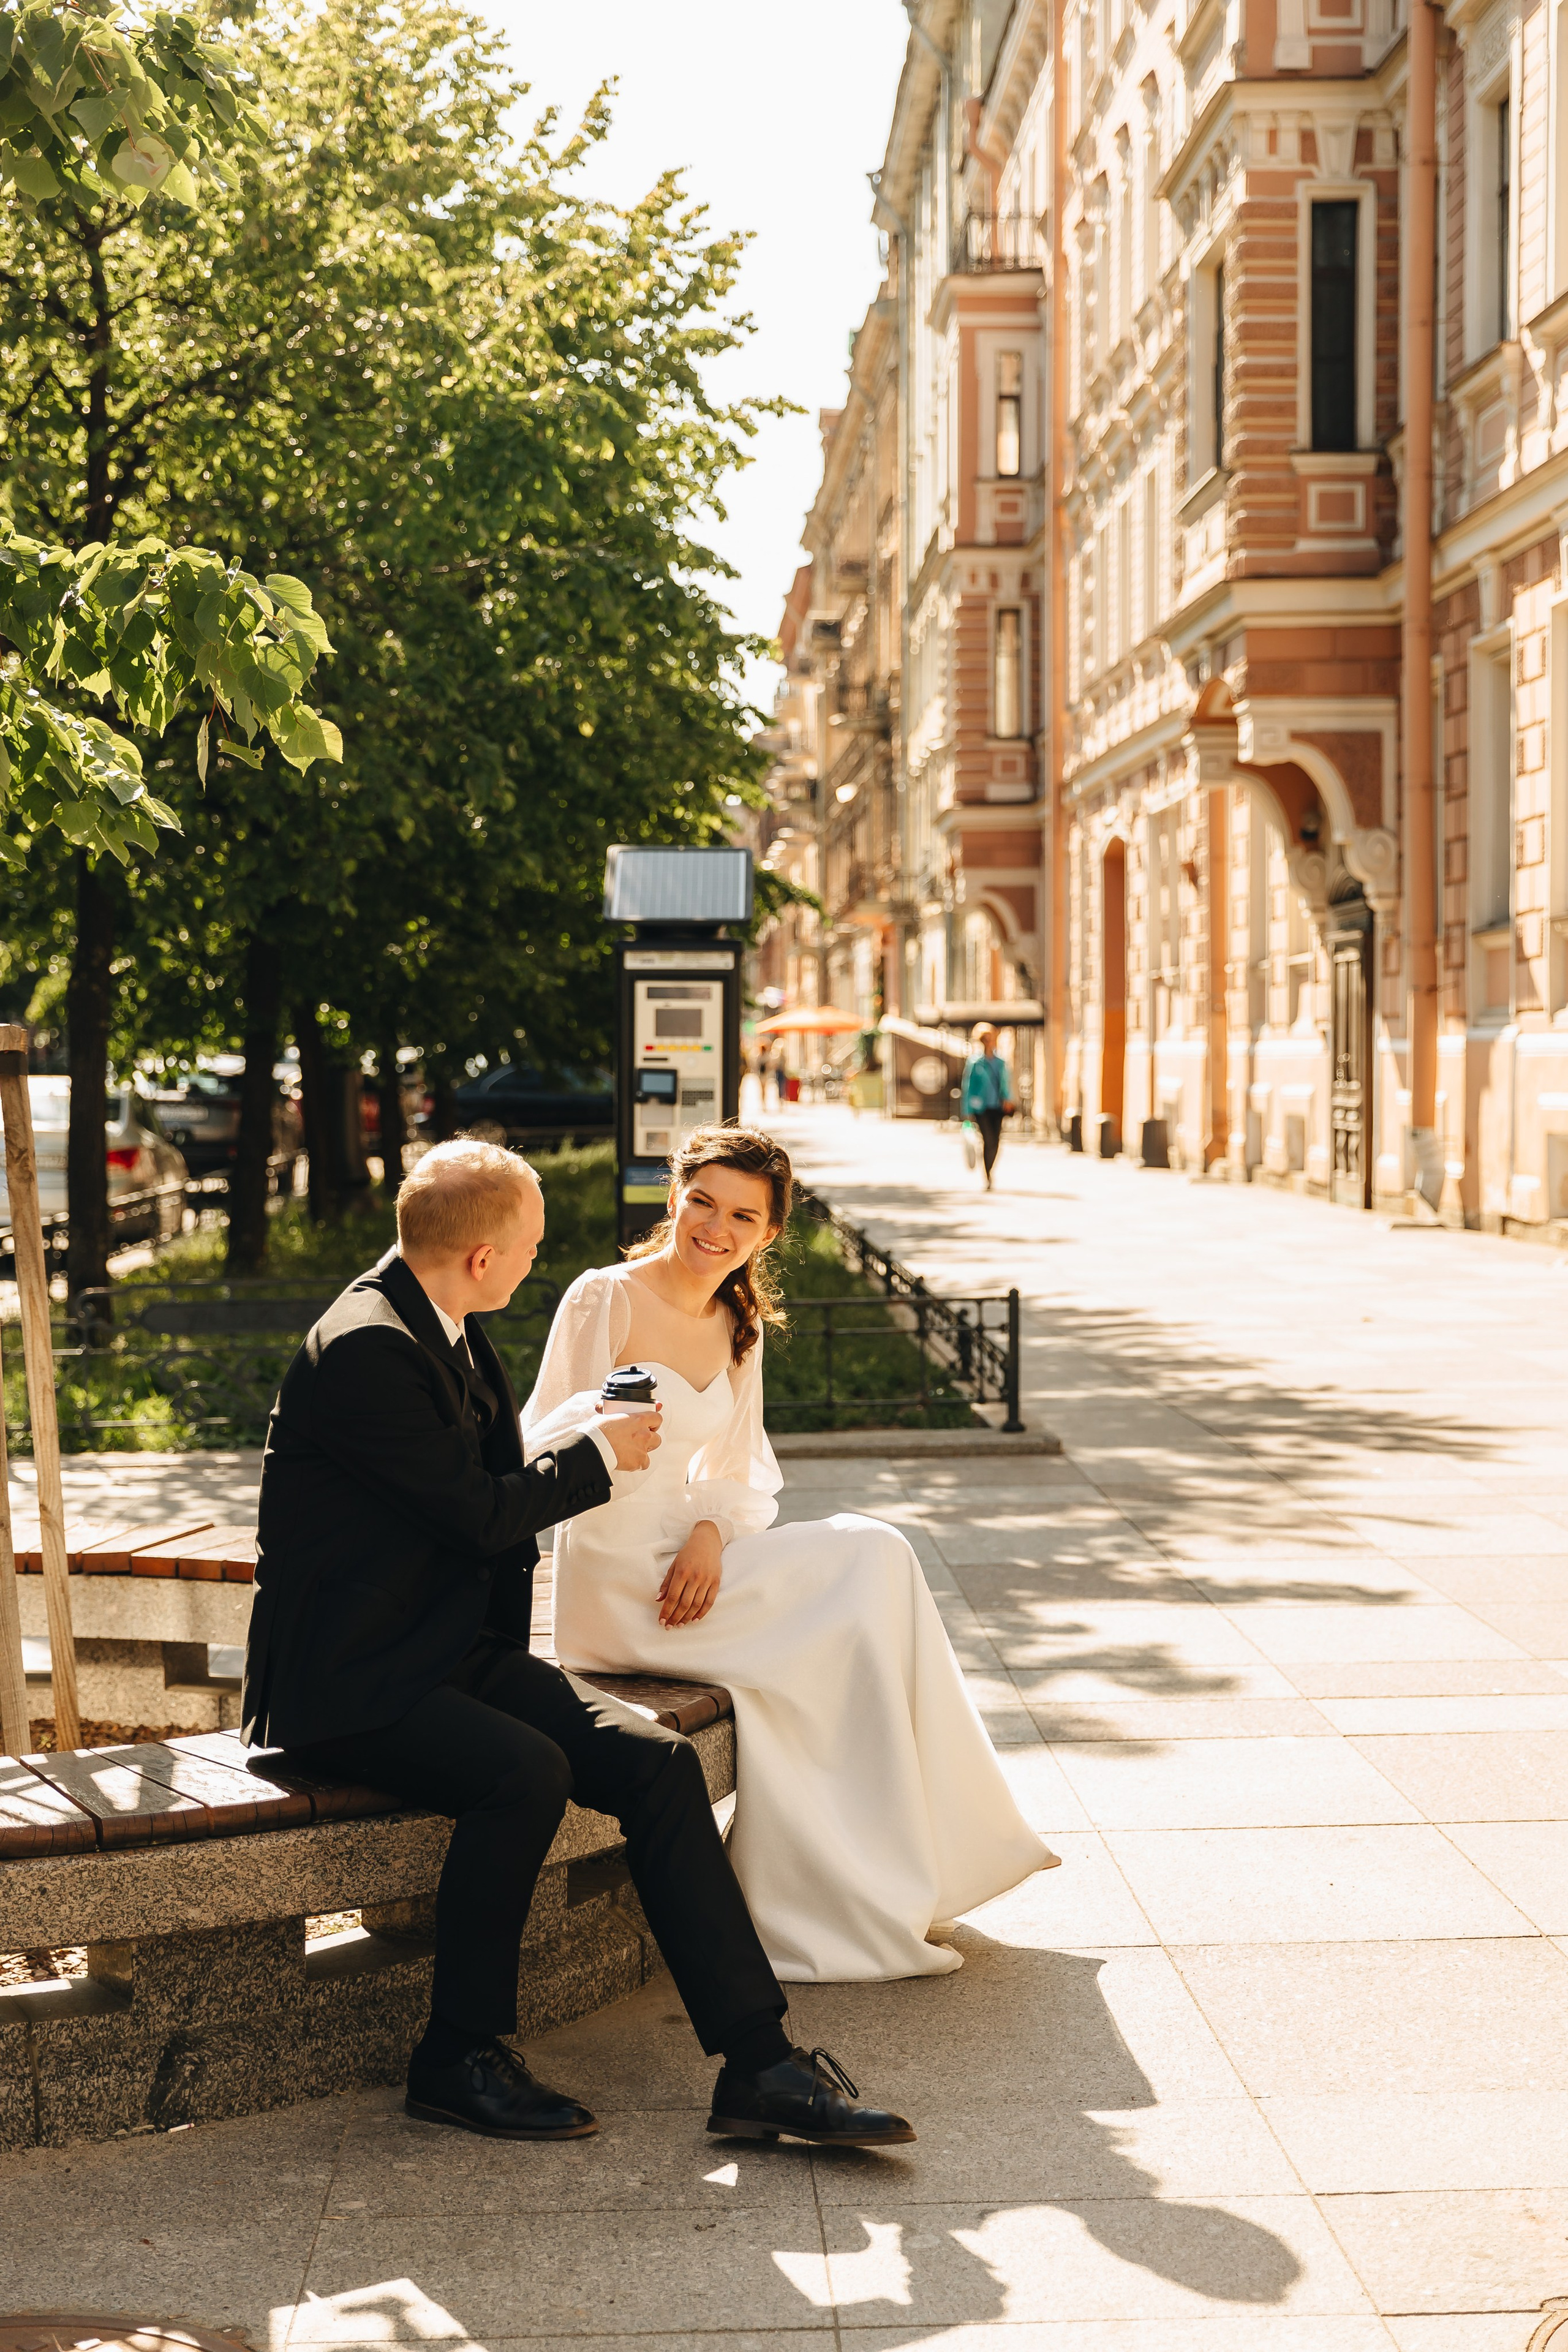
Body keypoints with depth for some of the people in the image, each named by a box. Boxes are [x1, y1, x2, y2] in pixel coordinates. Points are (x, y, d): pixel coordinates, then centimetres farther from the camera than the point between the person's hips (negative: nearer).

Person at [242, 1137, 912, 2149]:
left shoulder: (445, 1330, 11)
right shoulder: (365, 1346, -19)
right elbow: (481, 1511, -18)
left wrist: (584, 1437, 8)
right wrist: (599, 1456, -3)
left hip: (457, 1650, 9)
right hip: (349, 1683, -8)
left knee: (657, 1759, -11)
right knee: (527, 1771, -33)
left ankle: (759, 2062, -12)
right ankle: (460, 2057, -12)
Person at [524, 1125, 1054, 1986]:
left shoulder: (738, 1328, 12)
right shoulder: (603, 1300, -9)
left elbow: (738, 1472, 13)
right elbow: (543, 1450, -12)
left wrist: (712, 1530, -9)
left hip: (689, 1562, 7)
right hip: (615, 1582, -7)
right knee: (871, 1561, -16)